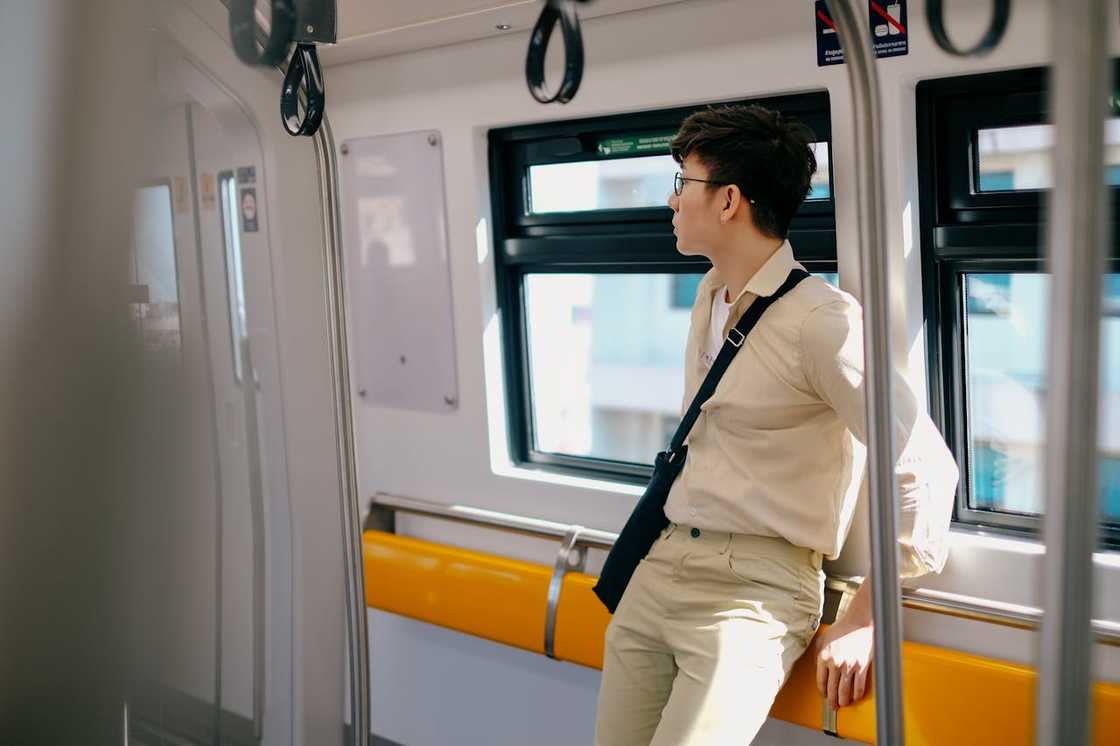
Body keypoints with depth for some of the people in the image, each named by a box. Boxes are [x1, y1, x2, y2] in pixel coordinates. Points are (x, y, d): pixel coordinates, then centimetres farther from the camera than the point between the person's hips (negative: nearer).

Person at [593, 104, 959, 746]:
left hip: (756, 587, -7)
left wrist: (864, 621, -14)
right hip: (658, 569, 8)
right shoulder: (709, 296, 12)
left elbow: (926, 469, -18)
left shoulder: (821, 319, -15)